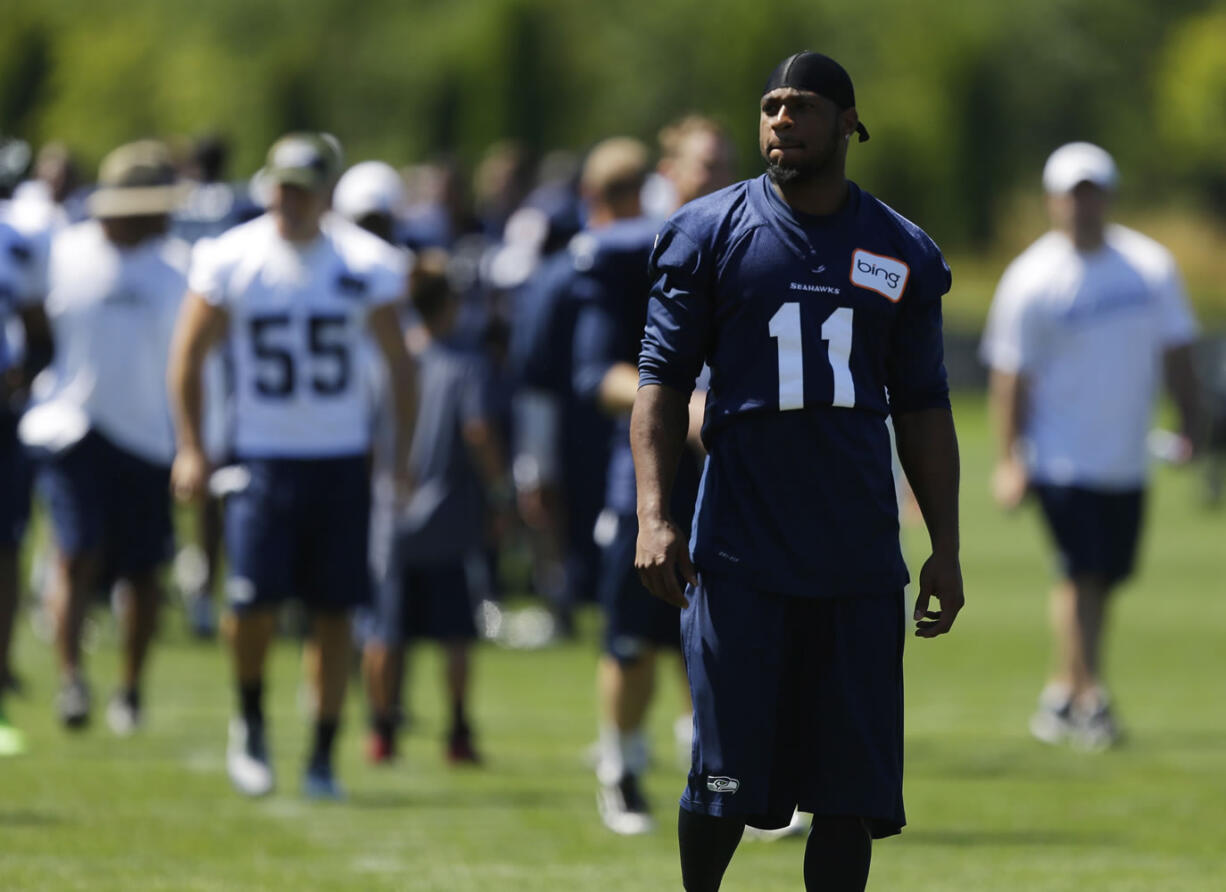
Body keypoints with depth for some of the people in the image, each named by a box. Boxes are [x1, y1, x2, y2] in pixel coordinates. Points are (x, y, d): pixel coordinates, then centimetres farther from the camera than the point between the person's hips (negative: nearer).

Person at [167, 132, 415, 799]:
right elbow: (189, 355, 5)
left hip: (342, 460, 1)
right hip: (263, 459, -1)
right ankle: (250, 720, 14)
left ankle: (323, 758, 11)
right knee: (254, 602, -14)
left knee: (332, 613, 1)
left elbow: (398, 364, 7)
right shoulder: (231, 261, -3)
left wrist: (404, 454, 3)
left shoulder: (364, 264, -2)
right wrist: (191, 449, -1)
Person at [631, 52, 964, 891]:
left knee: (854, 790, 0)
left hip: (861, 561, 2)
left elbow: (922, 409, 14)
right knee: (727, 784, -2)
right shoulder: (710, 232, 3)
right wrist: (654, 514, -10)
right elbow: (663, 379, 2)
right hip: (741, 556, -2)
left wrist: (948, 547, 9)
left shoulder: (903, 253, 10)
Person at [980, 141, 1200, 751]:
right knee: (1082, 573, -14)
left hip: (1127, 459, 5)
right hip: (1063, 457, -5)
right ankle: (1088, 696, -13)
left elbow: (1175, 351, 12)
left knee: (1104, 577, 8)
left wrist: (1189, 427, 3)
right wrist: (1008, 460, -10)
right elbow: (1011, 375, -6)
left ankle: (1062, 694, 20)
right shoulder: (1031, 281, -8)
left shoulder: (1151, 267, 5)